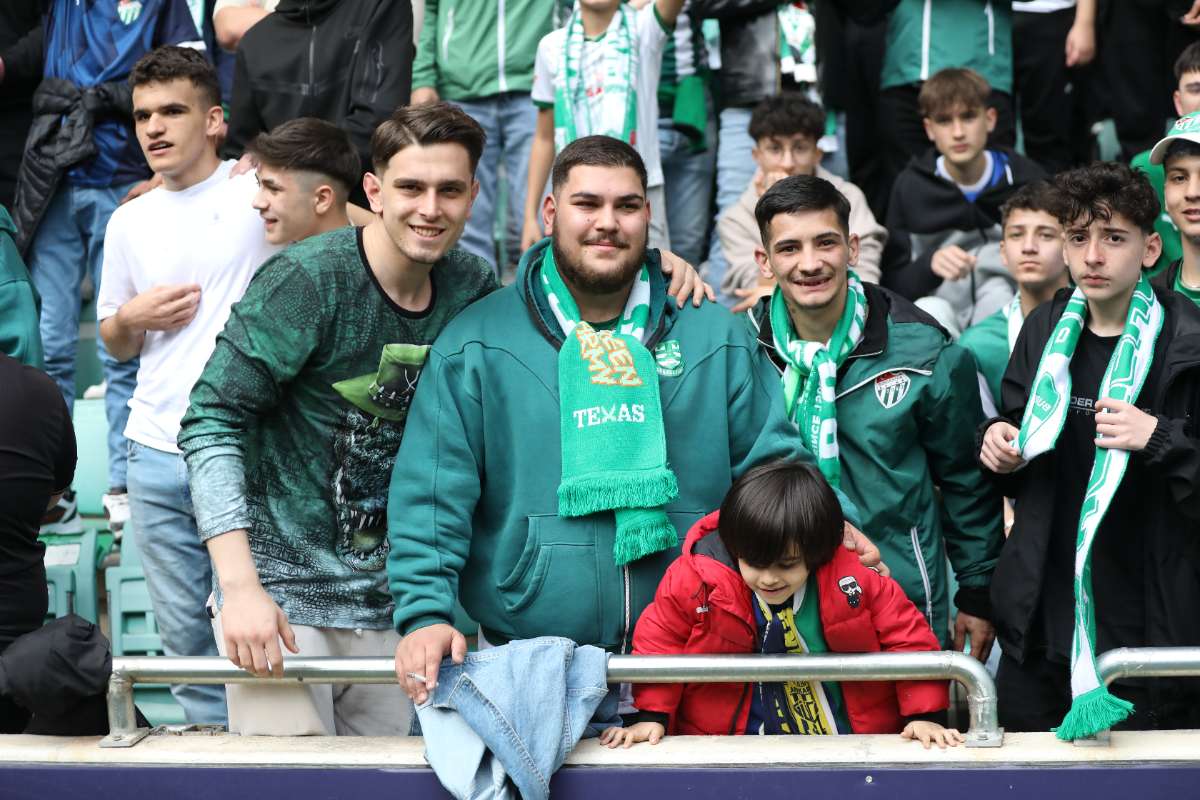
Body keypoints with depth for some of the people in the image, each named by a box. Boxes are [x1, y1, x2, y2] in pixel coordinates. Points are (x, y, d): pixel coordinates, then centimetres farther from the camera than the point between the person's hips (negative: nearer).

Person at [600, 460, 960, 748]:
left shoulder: (855, 577, -11)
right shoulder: (696, 579, -11)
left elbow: (906, 636, 0)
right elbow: (660, 640, 4)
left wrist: (922, 715, -4)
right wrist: (652, 717, 1)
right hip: (734, 748, 0)